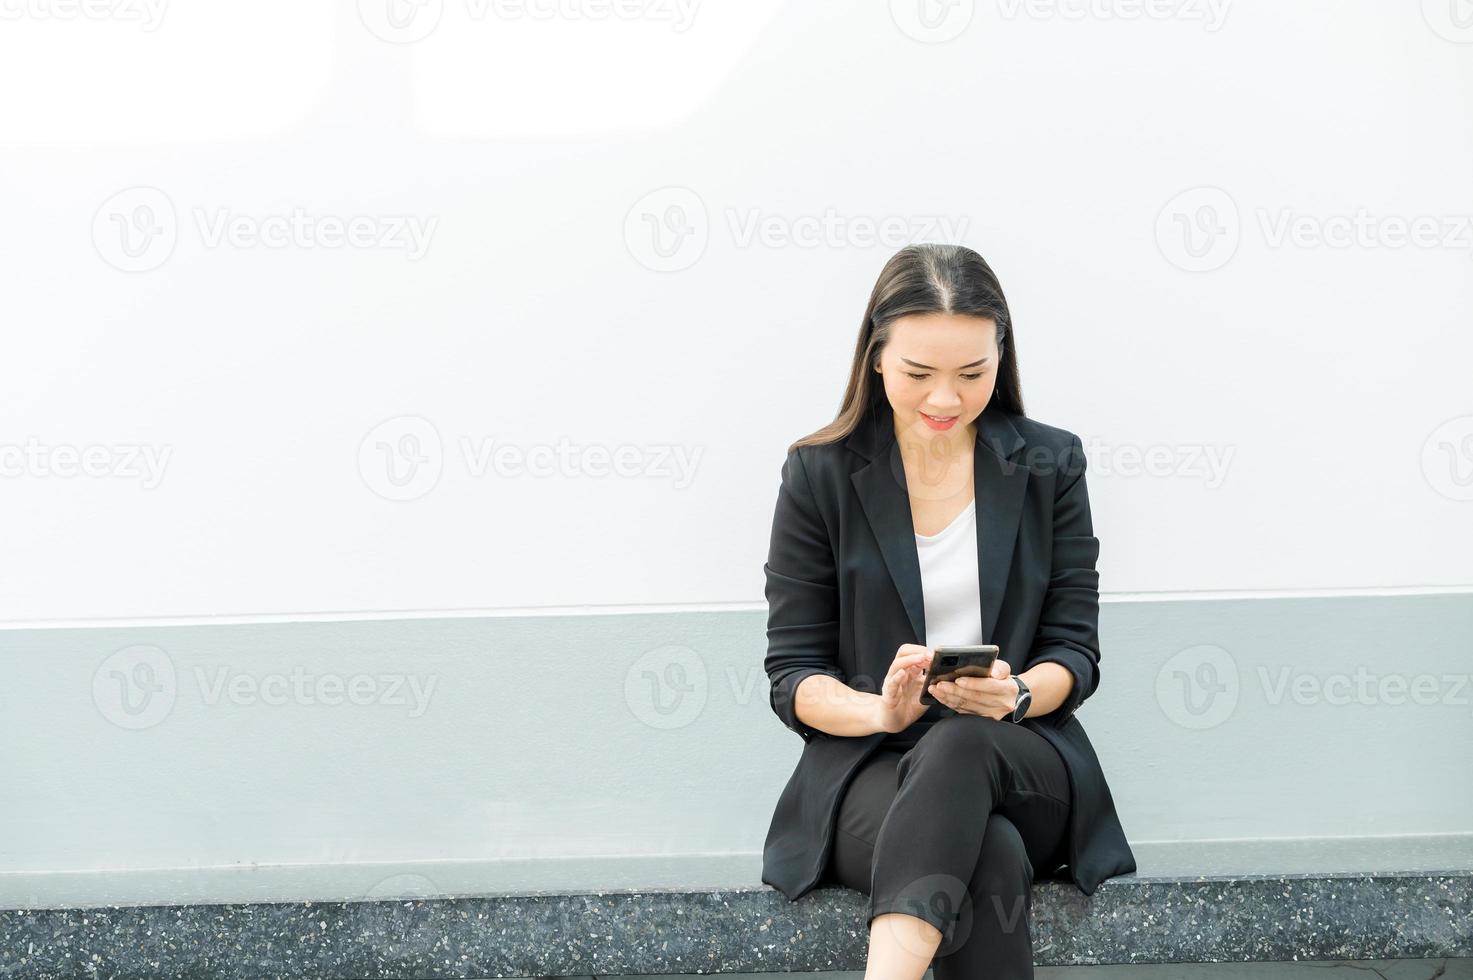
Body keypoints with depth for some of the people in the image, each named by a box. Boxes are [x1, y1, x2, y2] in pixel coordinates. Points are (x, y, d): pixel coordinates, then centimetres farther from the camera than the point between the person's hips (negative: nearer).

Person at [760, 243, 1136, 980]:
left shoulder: (1050, 464, 7)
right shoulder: (820, 474, 3)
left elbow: (1075, 651, 6)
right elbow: (793, 675, 2)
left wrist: (1014, 693, -18)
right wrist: (880, 709, -21)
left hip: (1025, 766, 1)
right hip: (870, 769, -1)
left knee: (959, 748, -38)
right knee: (991, 860, -37)